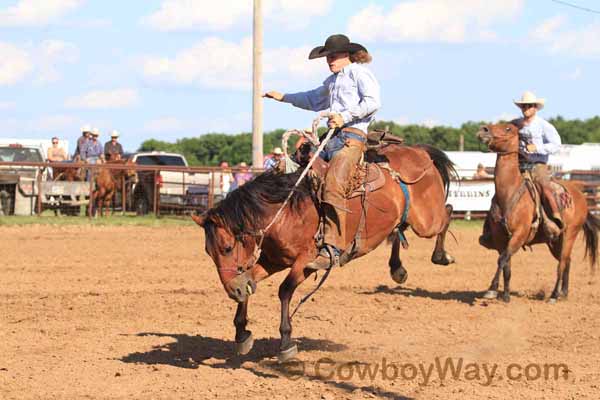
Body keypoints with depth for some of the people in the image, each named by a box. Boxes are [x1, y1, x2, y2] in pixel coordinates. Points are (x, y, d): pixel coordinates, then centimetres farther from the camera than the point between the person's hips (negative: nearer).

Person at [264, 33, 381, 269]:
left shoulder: (359, 72, 3)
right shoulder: (332, 81, 29)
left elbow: (372, 102, -11)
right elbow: (314, 100, 47)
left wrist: (345, 117, -17)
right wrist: (284, 98, 50)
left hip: (352, 136, -10)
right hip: (331, 138, 10)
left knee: (332, 185, -28)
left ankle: (332, 249, -35)